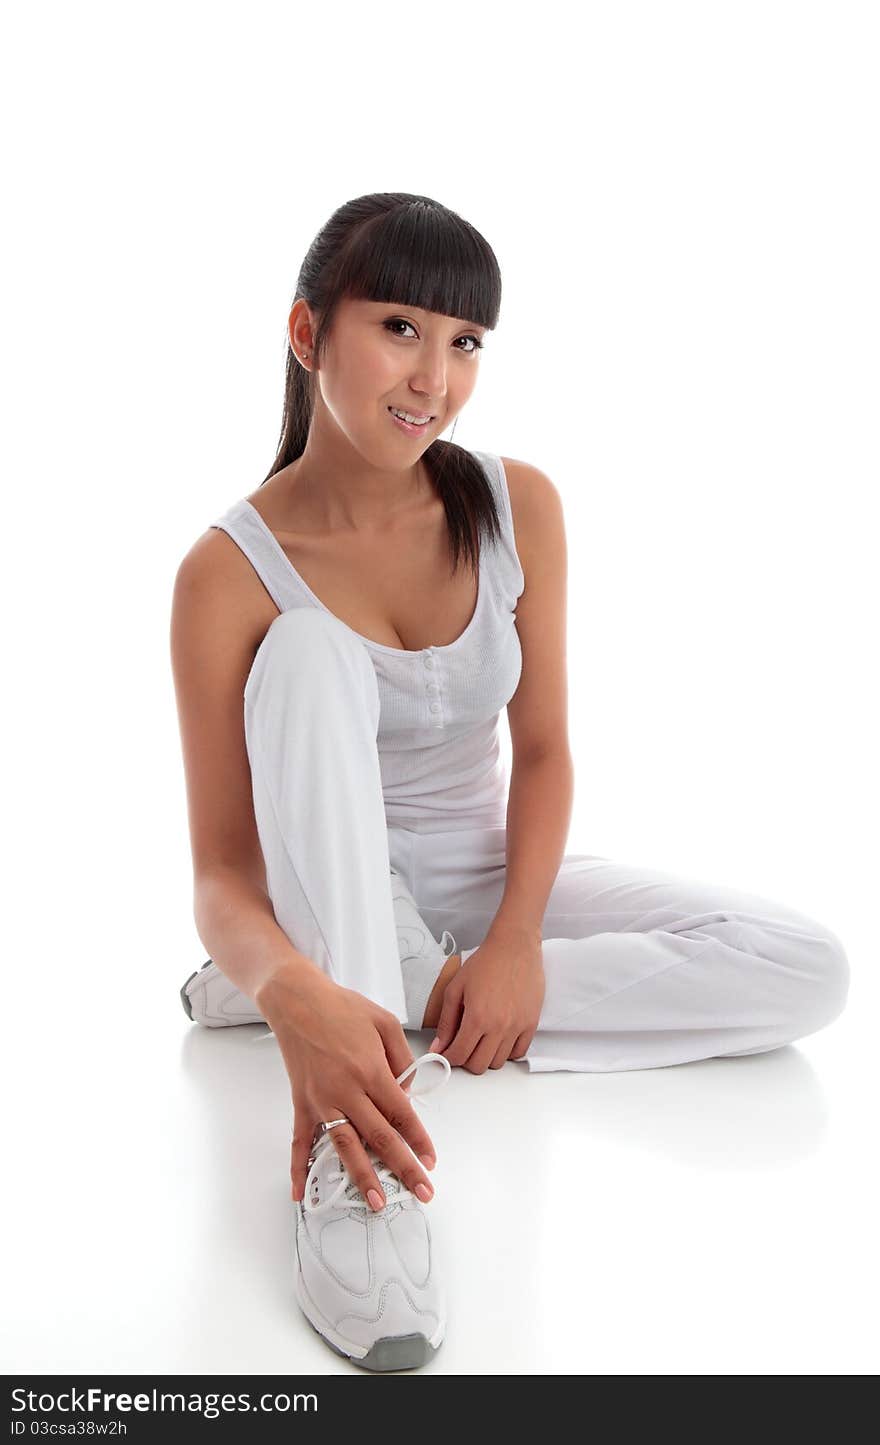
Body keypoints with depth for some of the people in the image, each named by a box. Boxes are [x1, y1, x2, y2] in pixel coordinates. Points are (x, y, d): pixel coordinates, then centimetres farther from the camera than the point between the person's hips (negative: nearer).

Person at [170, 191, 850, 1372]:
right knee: (309, 648, -32)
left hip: (492, 877, 3)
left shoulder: (519, 507, -8)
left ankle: (410, 997, -20)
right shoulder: (231, 573, -19)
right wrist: (297, 996, -45)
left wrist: (517, 940, -22)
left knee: (810, 971, -18)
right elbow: (221, 873, -22)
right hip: (339, 901, -3)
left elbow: (543, 749, -5)